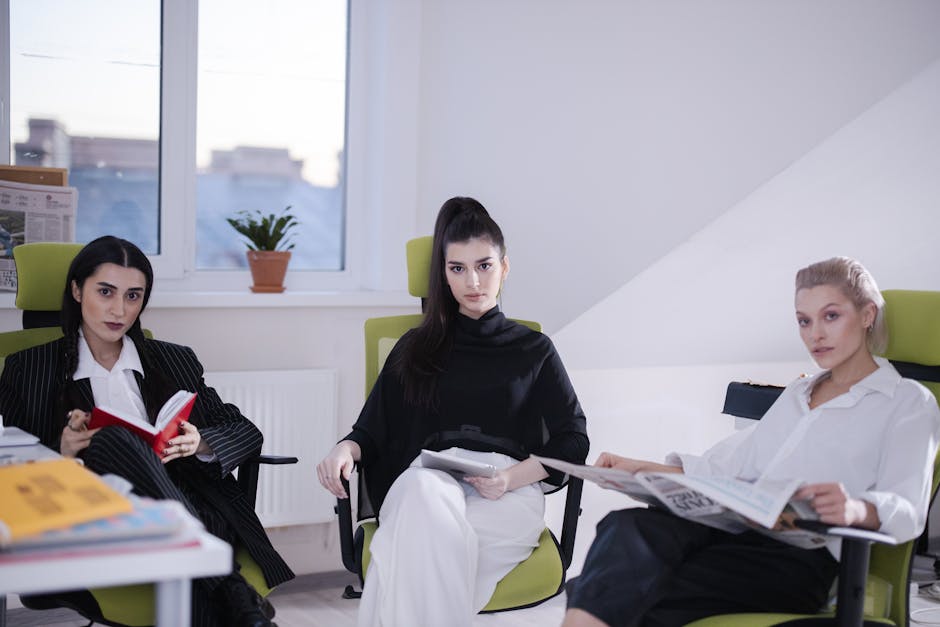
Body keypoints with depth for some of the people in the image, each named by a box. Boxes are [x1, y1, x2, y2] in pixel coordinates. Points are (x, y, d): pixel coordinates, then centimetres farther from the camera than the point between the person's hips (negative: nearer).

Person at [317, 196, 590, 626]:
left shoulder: (533, 349, 19)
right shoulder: (417, 348, 22)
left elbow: (572, 440, 10)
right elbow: (373, 430, 15)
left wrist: (513, 477, -9)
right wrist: (345, 450, -10)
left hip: (508, 498, -1)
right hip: (424, 481, 1)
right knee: (425, 487, -39)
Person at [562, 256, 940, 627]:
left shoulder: (909, 402, 11)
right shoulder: (798, 393, 32)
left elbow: (905, 510, -4)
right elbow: (729, 464, 25)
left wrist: (858, 509, -28)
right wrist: (642, 469, 11)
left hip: (802, 553, -5)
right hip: (734, 523, 5)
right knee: (626, 526, -31)